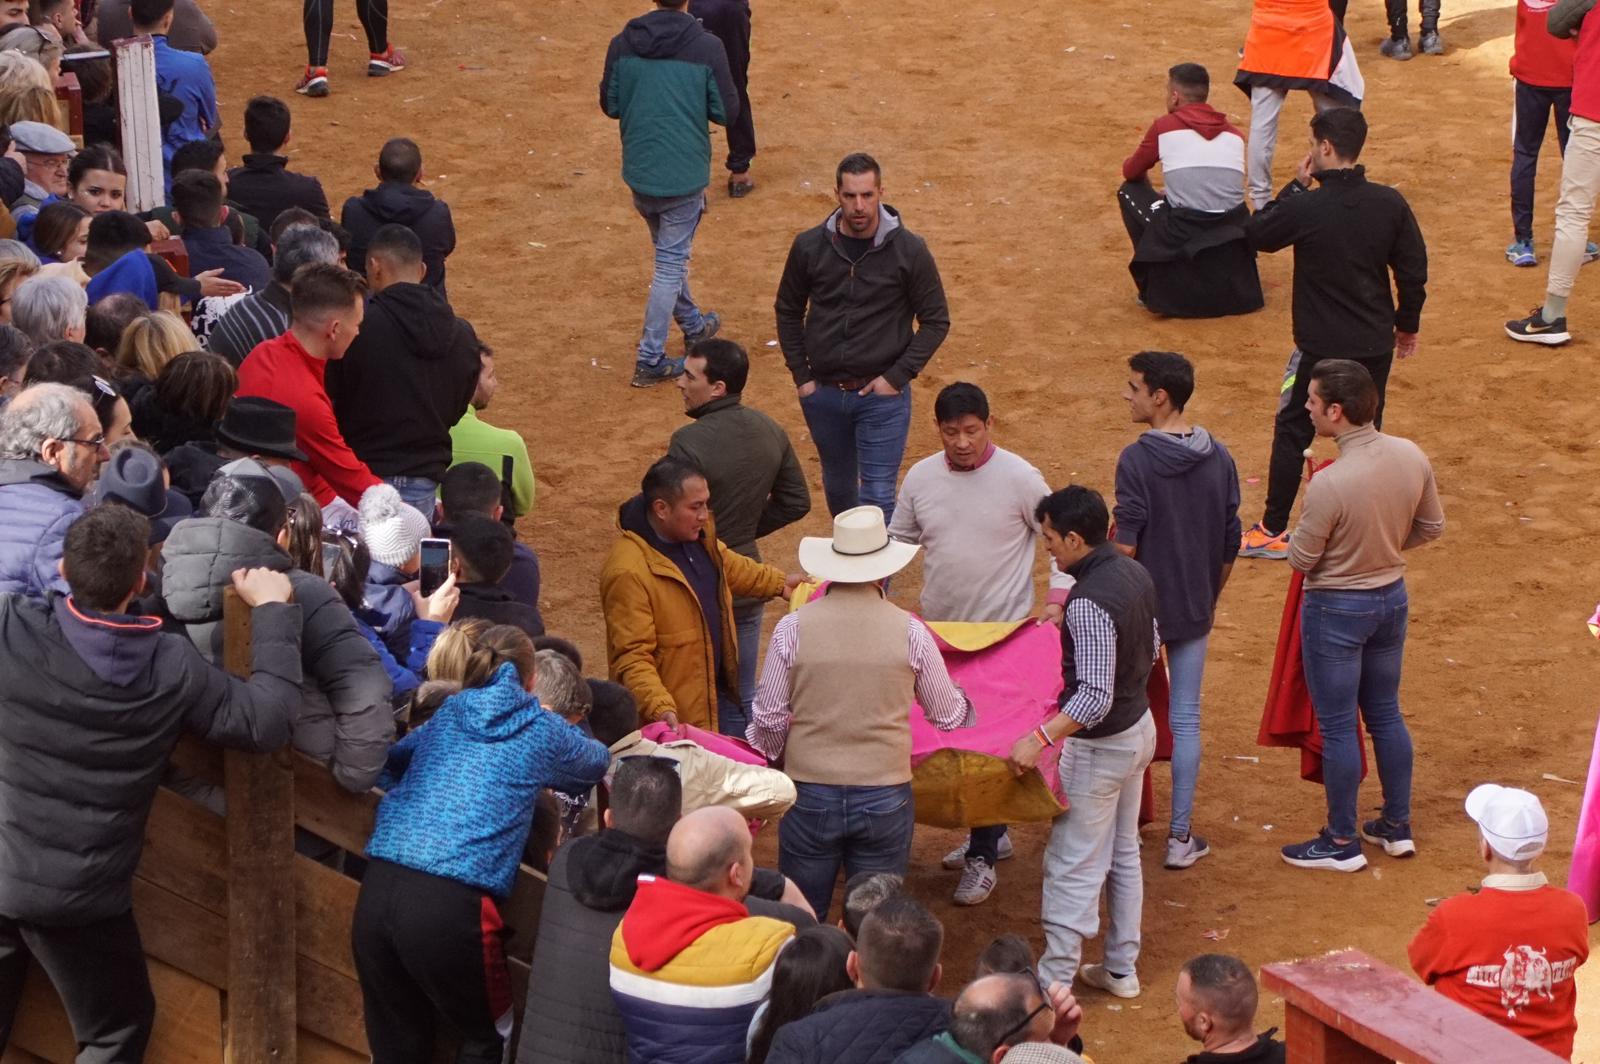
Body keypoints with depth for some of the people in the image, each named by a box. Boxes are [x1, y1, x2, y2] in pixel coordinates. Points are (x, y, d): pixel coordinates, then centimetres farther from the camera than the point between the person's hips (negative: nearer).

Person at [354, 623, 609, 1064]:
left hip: (376, 890, 4)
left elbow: (391, 761, 41)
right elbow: (596, 763, 36)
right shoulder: (541, 731, 13)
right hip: (449, 903, -4)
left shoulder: (447, 715, 21)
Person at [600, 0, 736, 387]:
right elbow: (727, 112, -9)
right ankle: (650, 359, 6)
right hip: (684, 176, -4)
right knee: (671, 264, 6)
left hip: (638, 172, 4)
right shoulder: (706, 47, -15)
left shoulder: (623, 44, -7)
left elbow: (610, 105, 2)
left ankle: (693, 326, 44)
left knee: (670, 254, 24)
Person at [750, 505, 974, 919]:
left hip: (810, 794, 0)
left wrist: (767, 758, 21)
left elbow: (769, 719, -1)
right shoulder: (909, 631, -6)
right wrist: (967, 705, 30)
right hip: (884, 799, 0)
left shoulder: (794, 627, -7)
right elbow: (949, 716, 6)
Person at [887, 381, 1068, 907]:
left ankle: (982, 858, 1)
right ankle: (991, 831, 30)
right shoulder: (920, 478, 2)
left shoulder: (1019, 478, -10)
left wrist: (1057, 599, -12)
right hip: (939, 632, 5)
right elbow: (897, 542, 13)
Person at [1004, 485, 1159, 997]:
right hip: (1139, 727, 9)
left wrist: (1039, 740, -31)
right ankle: (1121, 968, 31)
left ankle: (1054, 983, 8)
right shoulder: (1136, 574, -1)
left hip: (1099, 747, -9)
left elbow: (1095, 698, -32)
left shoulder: (1089, 603, -29)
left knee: (1072, 868, 1)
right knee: (1123, 854, 20)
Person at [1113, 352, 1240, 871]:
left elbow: (1125, 544, -18)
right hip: (1194, 610, 4)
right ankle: (1180, 837, 12)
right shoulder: (1218, 458, -1)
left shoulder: (1136, 460, -17)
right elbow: (1230, 543, 6)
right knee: (1185, 719, 9)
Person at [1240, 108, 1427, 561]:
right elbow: (1414, 270, 1)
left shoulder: (1305, 208, -19)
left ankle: (1273, 531, 14)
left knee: (1292, 433, 9)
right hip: (1376, 344, 4)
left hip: (1320, 347, -4)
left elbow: (1258, 234, -1)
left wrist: (1296, 186, 3)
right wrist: (1407, 323, 15)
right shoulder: (1390, 204, -7)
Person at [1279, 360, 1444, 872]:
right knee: (1386, 713, 22)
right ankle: (1397, 826, 33)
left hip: (1336, 609, -7)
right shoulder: (1412, 457, -10)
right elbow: (1431, 528, 4)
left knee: (1337, 726, 8)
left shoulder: (1329, 484, -30)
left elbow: (1301, 558, -18)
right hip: (1392, 597, 7)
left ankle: (1342, 842, 20)